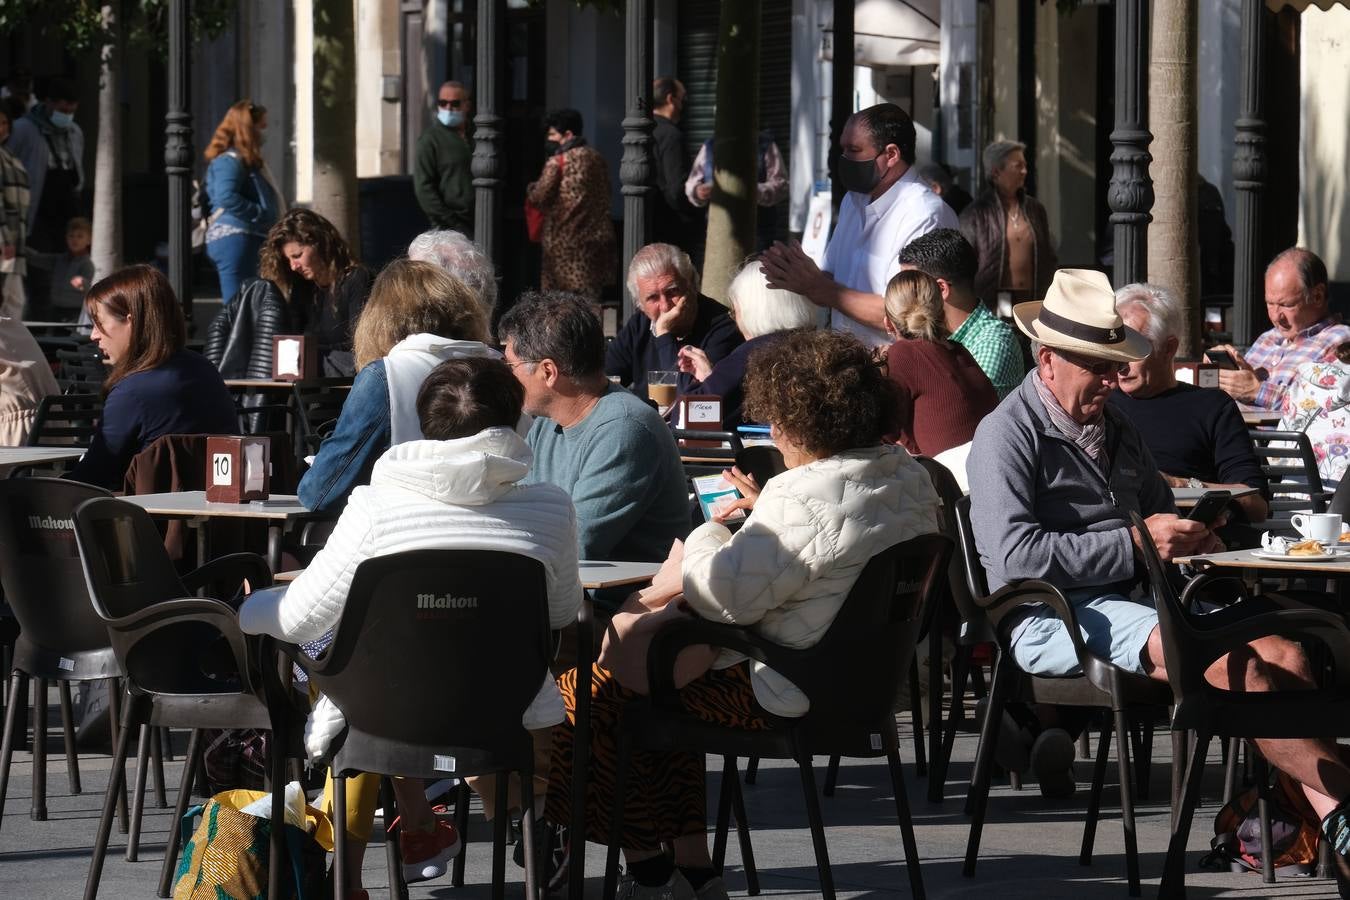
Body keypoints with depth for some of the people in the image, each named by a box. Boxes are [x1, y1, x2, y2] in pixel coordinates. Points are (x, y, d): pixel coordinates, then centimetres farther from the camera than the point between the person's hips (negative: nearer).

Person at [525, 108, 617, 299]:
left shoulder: (557, 161, -11)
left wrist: (531, 189, 10)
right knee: (590, 295, 8)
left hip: (564, 239, -6)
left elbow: (540, 197, -12)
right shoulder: (597, 158, 10)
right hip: (597, 236, 6)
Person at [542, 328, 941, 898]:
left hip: (784, 693, -10)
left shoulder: (804, 500, -28)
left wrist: (703, 537, -6)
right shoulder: (909, 475, 3)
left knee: (584, 688, 6)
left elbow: (731, 594, -25)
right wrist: (761, 517, 15)